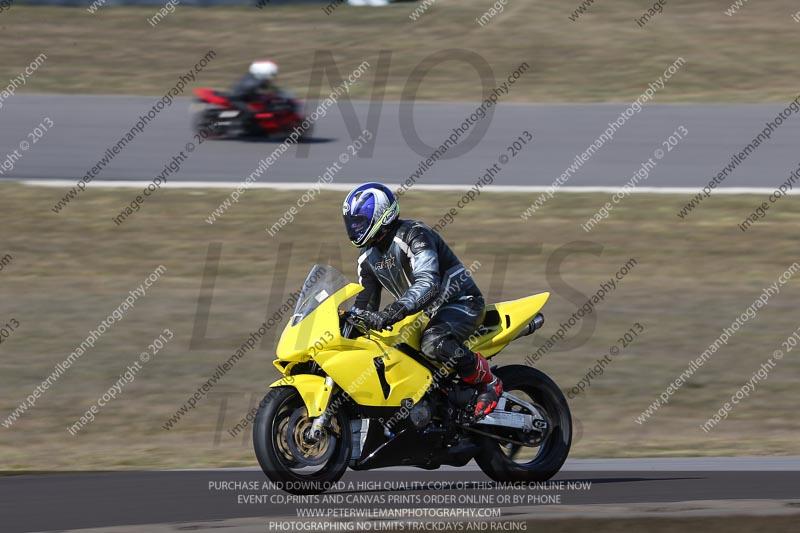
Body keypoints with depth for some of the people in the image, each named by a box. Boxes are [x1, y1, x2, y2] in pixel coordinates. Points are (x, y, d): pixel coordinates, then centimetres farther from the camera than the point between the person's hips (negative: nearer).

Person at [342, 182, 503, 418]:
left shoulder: (414, 235, -23)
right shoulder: (368, 257, 4)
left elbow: (427, 283, -39)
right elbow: (366, 303, 15)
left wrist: (391, 313, -50)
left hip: (461, 302, -9)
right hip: (424, 312, 9)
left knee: (432, 344, -38)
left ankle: (488, 382, -18)